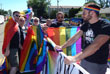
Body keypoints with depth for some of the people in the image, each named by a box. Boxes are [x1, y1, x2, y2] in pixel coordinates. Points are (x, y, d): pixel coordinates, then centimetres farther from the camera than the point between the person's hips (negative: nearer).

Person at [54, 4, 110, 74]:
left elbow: (95, 46, -34)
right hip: (84, 60, 6)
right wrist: (62, 47, -5)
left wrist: (75, 58, -42)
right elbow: (75, 38, 5)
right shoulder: (85, 25, 1)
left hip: (98, 64, -5)